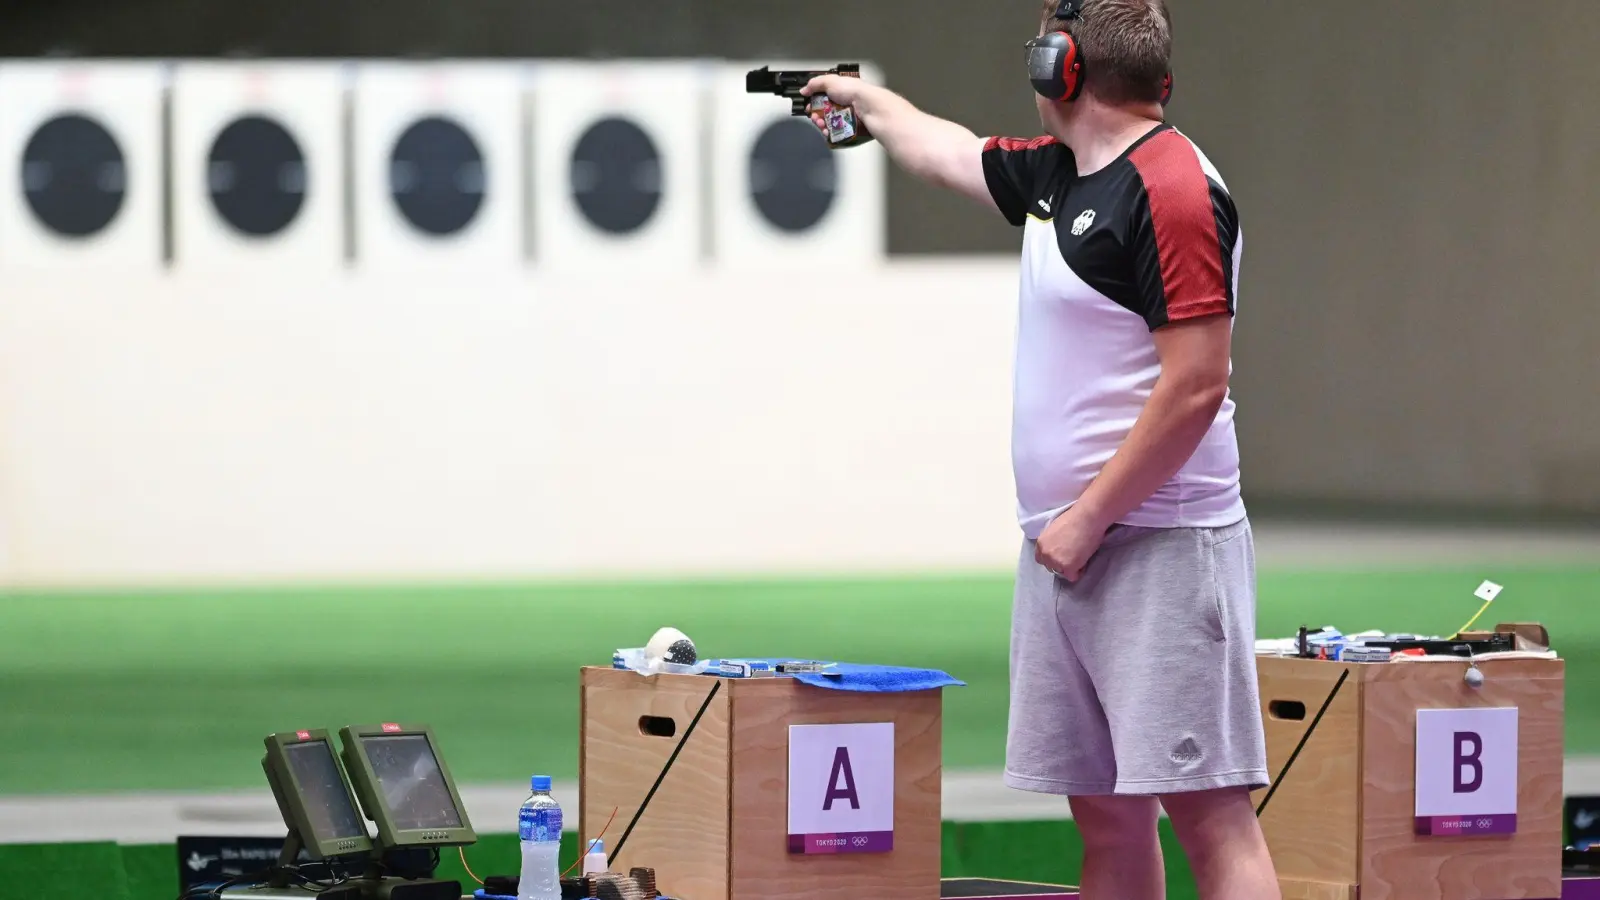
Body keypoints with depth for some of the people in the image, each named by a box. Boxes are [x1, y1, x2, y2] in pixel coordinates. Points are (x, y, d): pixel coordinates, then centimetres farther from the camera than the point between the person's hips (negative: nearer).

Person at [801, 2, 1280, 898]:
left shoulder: (1174, 190, -14)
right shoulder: (1056, 171, 14)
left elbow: (1194, 388, -20)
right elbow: (950, 152, 38)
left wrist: (1088, 520, -16)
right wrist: (865, 98, 53)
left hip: (1161, 548, -9)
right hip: (1065, 551, 9)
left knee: (1207, 808, -13)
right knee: (1104, 813, 10)